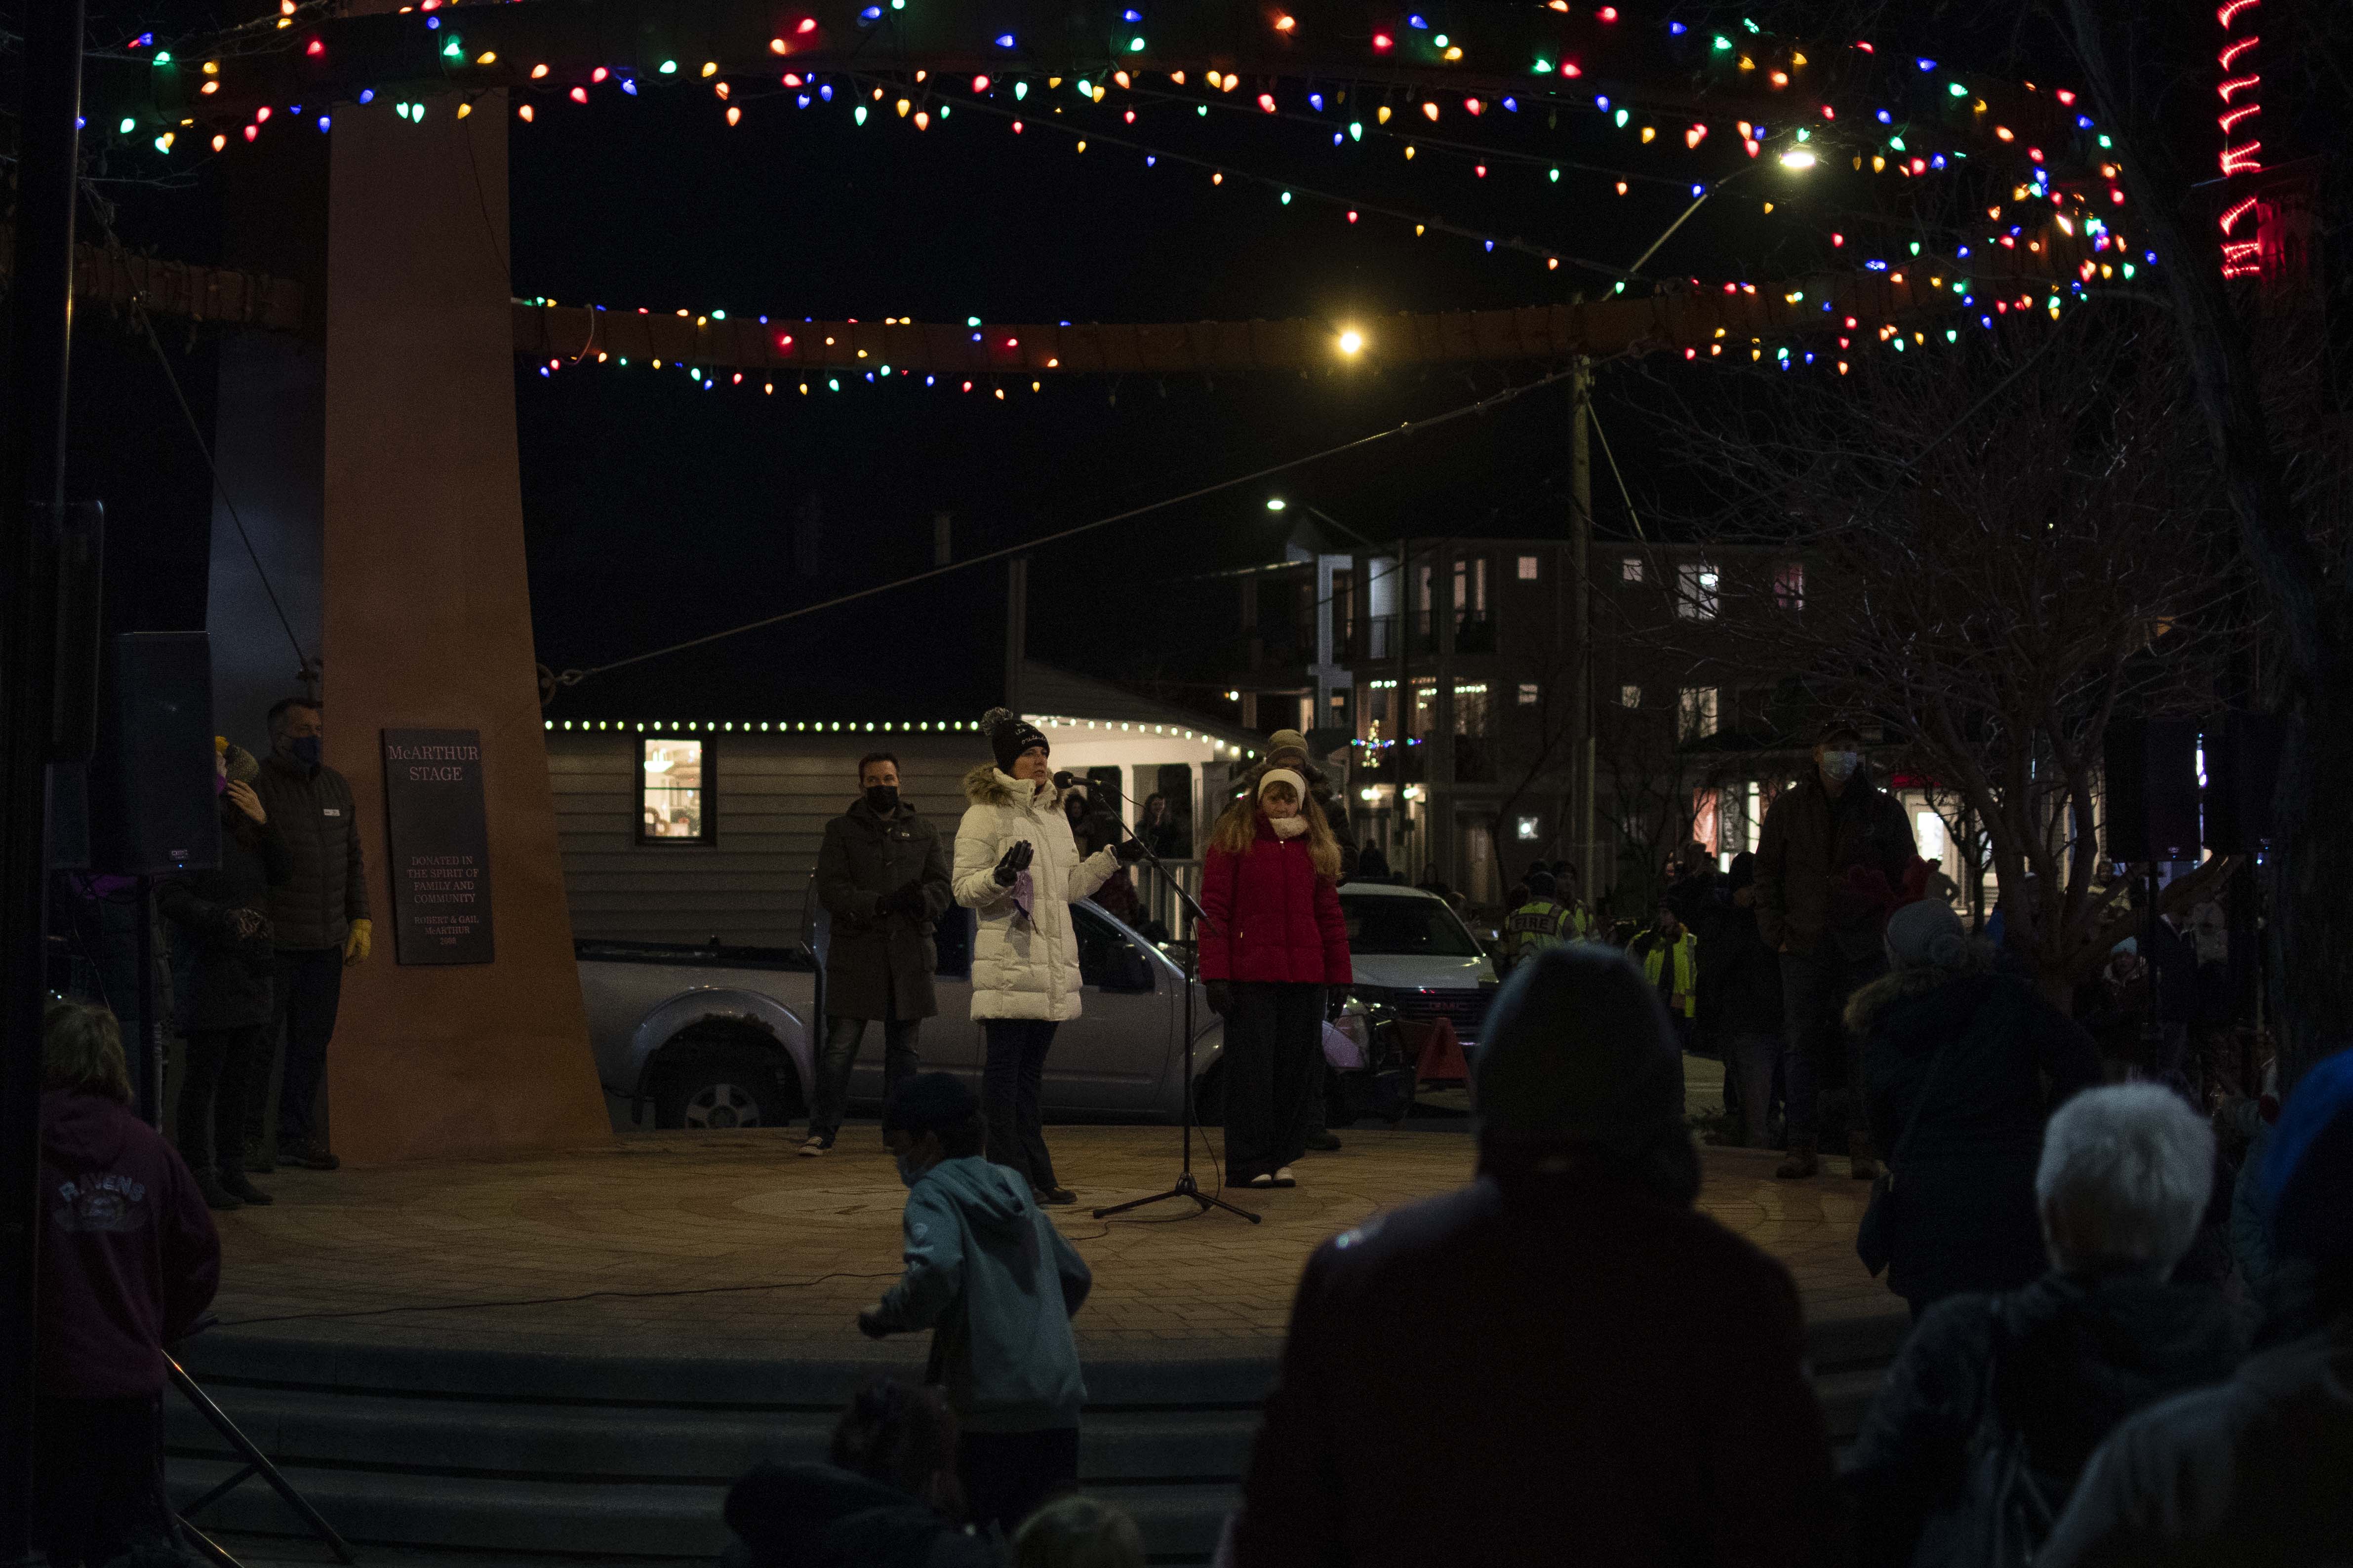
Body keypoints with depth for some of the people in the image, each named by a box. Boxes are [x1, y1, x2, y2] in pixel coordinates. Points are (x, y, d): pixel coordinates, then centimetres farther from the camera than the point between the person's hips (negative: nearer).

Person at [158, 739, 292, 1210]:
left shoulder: (242, 827, 15)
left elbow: (282, 872, 10)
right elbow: (170, 897, -14)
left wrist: (263, 821, -1)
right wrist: (223, 918, -23)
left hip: (249, 964, 8)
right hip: (209, 964, -8)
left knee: (240, 1074, 11)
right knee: (204, 1074, -4)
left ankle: (231, 1169, 18)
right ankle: (200, 1175, 0)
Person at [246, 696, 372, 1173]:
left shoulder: (337, 786, 16)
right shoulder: (256, 785, -5)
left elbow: (353, 860, 21)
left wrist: (360, 922, 14)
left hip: (325, 943, 6)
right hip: (271, 939, -6)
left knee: (312, 1044, 8)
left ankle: (299, 1137, 15)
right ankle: (250, 1139, 3)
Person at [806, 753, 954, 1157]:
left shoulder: (923, 831, 14)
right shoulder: (841, 831, 6)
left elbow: (943, 888, 7)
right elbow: (831, 890, -5)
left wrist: (921, 899, -17)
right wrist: (881, 903, -20)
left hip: (910, 956, 3)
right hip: (856, 953, -2)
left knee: (904, 1048, 8)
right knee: (840, 1048, -4)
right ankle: (823, 1131, 2)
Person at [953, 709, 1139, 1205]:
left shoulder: (1054, 815, 19)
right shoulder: (985, 815, -5)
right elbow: (964, 889, -9)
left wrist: (1110, 859, 15)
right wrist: (1001, 875, -26)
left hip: (1053, 962, 7)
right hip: (1009, 962, -7)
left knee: (1031, 1070, 12)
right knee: (1005, 1067, -4)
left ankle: (1037, 1175, 16)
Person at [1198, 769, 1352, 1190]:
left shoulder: (1315, 847, 16)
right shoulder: (1233, 839, 3)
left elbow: (1329, 914, 16)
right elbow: (1213, 909, -2)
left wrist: (1339, 977, 9)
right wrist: (1215, 974, -10)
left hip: (1304, 978, 4)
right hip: (1249, 976, -4)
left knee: (1298, 1068, 4)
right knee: (1251, 1067, -3)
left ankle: (1281, 1159, 13)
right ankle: (1249, 1164, 2)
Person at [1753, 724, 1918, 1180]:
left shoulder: (1884, 811, 7)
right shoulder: (1787, 809, 9)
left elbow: (1906, 879, 9)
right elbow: (1767, 874, 12)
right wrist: (1776, 932, 1)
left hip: (1865, 949, -1)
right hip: (1804, 948, 1)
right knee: (1800, 1045, -1)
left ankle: (1863, 1147, 6)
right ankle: (1803, 1146, 5)